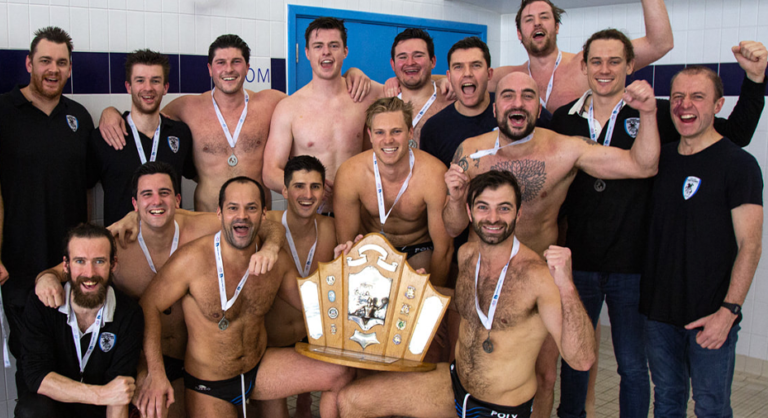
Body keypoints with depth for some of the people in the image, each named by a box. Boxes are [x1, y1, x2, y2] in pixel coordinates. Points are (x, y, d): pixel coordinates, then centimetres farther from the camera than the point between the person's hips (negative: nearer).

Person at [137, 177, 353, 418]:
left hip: (260, 368, 4)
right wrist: (156, 373, -24)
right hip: (208, 388, -4)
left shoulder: (277, 260, -7)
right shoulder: (193, 260, -22)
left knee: (339, 375, -9)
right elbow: (149, 306, -14)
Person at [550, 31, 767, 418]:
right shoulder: (565, 118, 2)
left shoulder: (656, 114, -4)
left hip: (631, 268, -2)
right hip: (578, 264, 2)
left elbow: (737, 134, 1)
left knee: (632, 365, 10)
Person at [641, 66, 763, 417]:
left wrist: (728, 310, -18)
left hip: (711, 316, -4)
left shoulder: (739, 164, -8)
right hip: (659, 310, 5)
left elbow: (750, 245, -12)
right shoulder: (661, 158, 8)